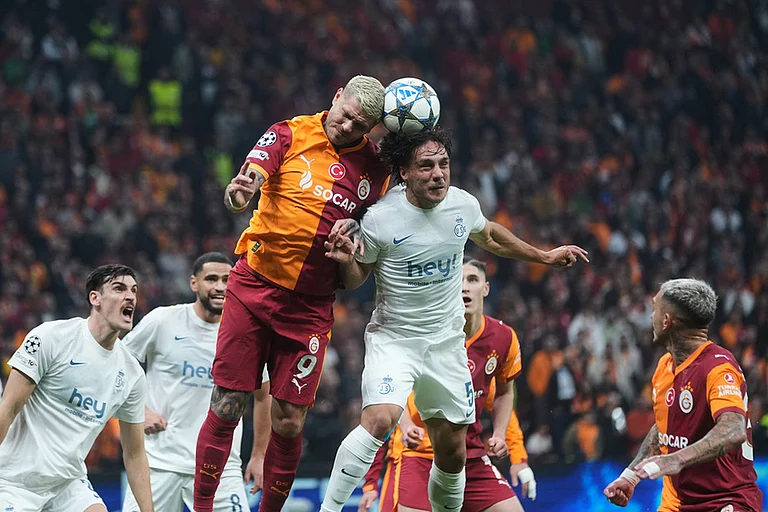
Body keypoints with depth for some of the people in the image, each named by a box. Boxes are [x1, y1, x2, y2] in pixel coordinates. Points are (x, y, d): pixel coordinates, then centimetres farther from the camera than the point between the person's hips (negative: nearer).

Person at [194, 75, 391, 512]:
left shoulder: (375, 167, 4)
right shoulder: (291, 134, -2)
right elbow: (249, 180, -17)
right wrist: (240, 193, -41)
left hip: (311, 307, 2)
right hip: (254, 286, -2)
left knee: (290, 423, -1)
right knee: (226, 407, -4)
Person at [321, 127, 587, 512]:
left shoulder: (463, 204, -5)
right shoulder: (380, 219, -18)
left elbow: (488, 236, 19)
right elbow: (355, 280, -4)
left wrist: (545, 257, 25)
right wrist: (347, 261, -26)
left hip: (446, 343, 4)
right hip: (393, 339, -4)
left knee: (453, 454, 7)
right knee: (380, 419, -30)